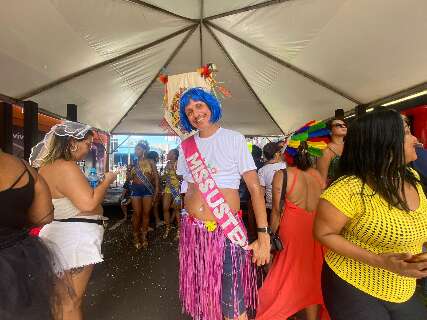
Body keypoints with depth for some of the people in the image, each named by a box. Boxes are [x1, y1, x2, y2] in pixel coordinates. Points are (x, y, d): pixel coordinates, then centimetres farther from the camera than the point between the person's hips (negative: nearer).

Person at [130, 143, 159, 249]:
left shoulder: (150, 162, 5)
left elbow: (156, 176, 2)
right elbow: (130, 178, 15)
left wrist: (156, 189, -6)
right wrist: (131, 170, -4)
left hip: (148, 188, -1)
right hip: (136, 188, 1)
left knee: (146, 213, 2)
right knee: (137, 213, -1)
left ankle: (144, 236, 15)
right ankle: (136, 236, 12)